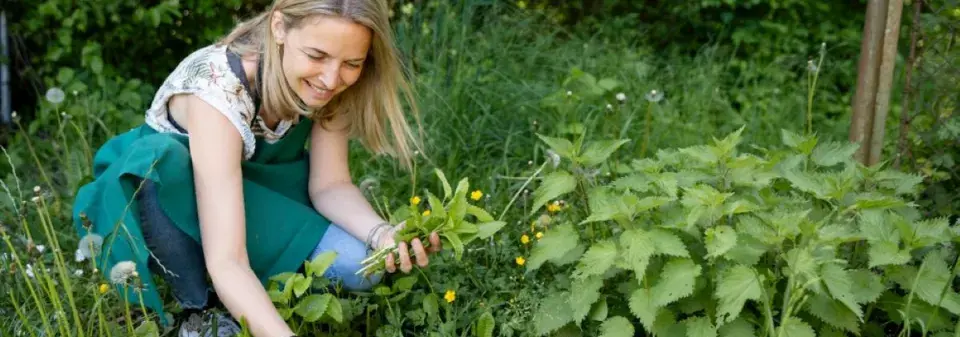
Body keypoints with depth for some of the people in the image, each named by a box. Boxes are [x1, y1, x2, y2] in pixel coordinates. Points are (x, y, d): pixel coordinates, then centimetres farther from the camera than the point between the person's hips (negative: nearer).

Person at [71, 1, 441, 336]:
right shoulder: (218, 89, -37)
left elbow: (329, 185, -15)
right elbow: (226, 260, -43)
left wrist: (382, 234, -34)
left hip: (252, 196, 4)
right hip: (169, 193, -3)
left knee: (359, 265, -22)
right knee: (159, 158, -39)